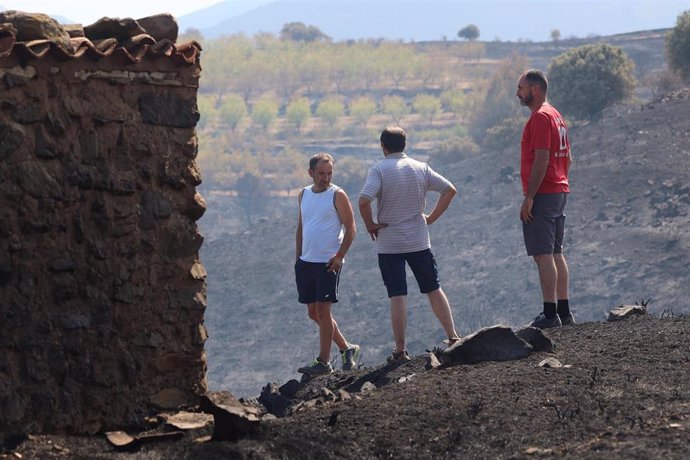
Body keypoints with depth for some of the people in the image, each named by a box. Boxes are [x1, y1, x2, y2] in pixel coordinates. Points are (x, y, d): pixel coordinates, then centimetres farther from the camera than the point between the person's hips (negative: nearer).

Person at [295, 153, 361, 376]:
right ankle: (346, 348, 23)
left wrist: (340, 256, -16)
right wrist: (298, 257, 14)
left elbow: (350, 228, -7)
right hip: (306, 262, 7)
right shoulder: (304, 194, 12)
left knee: (322, 311, -8)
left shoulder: (337, 195, -7)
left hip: (328, 263, -7)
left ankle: (323, 362, -3)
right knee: (313, 312, 10)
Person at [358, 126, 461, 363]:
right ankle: (453, 338, 12)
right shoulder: (420, 168, 2)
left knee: (397, 297, 0)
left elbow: (364, 200, -24)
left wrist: (370, 225, -9)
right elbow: (449, 190, 3)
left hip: (388, 244, -3)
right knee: (434, 290, 14)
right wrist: (432, 218, 8)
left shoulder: (379, 170, -11)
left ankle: (400, 351, 1)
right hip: (419, 242, 3)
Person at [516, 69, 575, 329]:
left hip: (542, 197, -10)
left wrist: (529, 197, -20)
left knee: (543, 255, -9)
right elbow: (567, 158, 20)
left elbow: (542, 159, -21)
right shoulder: (556, 116, 18)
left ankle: (550, 315, -12)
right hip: (560, 192, 10)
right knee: (556, 253, 12)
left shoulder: (540, 118, -14)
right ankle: (564, 312, 14)